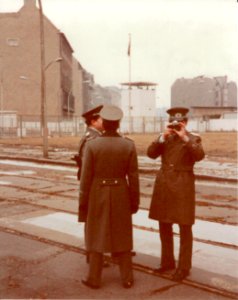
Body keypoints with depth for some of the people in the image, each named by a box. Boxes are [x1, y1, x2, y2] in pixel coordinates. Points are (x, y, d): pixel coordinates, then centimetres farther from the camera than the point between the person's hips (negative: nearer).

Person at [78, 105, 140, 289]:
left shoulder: (92, 145, -11)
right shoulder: (129, 145, -7)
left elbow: (86, 177, -9)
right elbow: (133, 177, -5)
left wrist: (83, 202, 0)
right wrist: (135, 201, 6)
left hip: (97, 194, -1)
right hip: (120, 195, 2)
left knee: (96, 235, 11)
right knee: (122, 236, 13)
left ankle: (94, 278, 18)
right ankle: (127, 278, 18)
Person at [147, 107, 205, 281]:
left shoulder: (193, 139, -1)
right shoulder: (165, 138, 10)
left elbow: (199, 156, -20)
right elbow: (151, 153, -4)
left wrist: (185, 138, -26)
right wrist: (162, 138, -14)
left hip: (183, 186, -5)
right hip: (164, 185, 5)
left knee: (184, 228, 2)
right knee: (164, 226, 13)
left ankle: (184, 267, 13)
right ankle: (167, 262, 28)